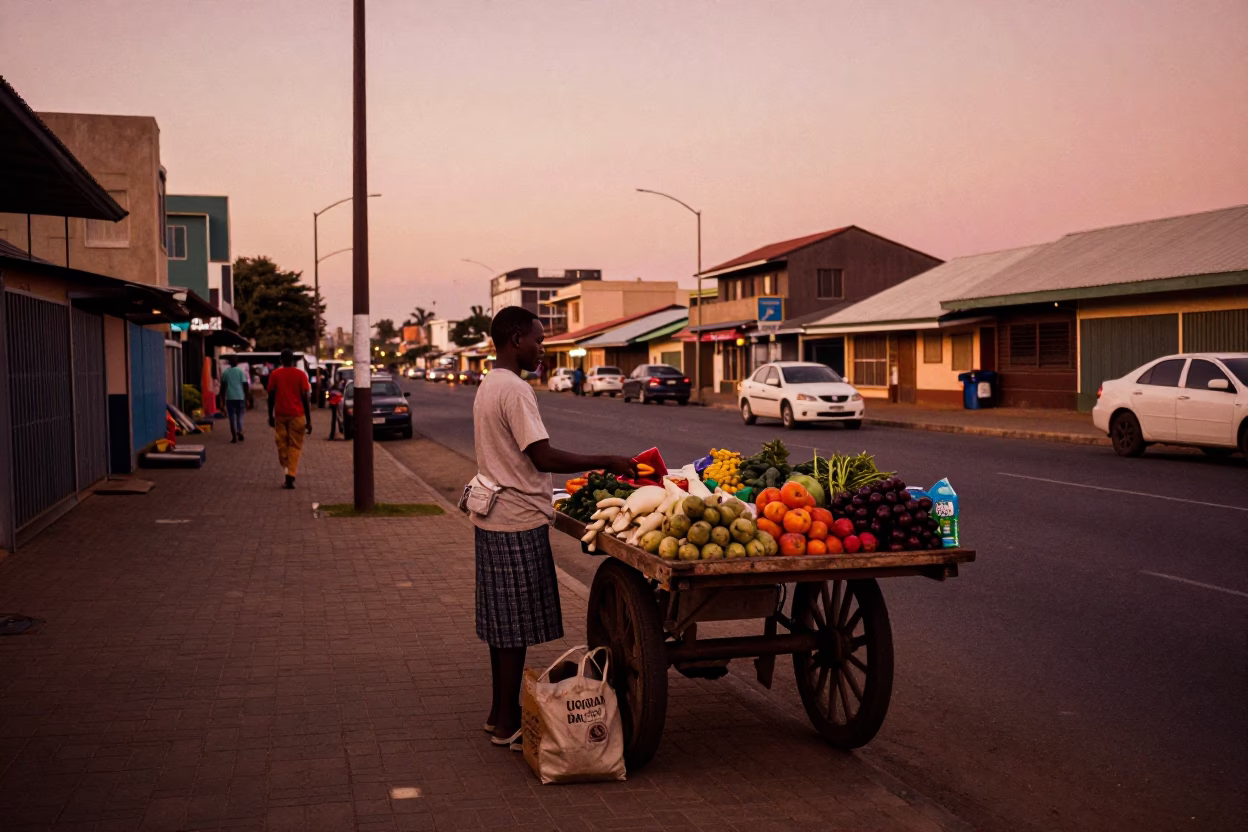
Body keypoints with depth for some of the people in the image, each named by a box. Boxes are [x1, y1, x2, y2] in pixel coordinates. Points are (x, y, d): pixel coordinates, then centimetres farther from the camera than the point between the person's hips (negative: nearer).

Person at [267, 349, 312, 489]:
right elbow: (306, 398, -4)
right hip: (297, 415, -1)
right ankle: (290, 477, -8)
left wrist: (270, 416, 14)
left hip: (280, 415, 1)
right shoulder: (300, 374, 0)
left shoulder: (275, 374, 4)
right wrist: (309, 420, -1)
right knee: (295, 446, 2)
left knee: (282, 444, 12)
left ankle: (288, 470, 5)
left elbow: (271, 397, 4)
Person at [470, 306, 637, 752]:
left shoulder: (489, 386, 15)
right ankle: (507, 724, 6)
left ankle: (501, 713, 26)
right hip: (518, 522, -10)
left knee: (504, 621, 16)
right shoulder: (514, 389, -17)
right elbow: (543, 457, -25)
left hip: (494, 519, 10)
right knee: (516, 625, -2)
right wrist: (607, 462, -20)